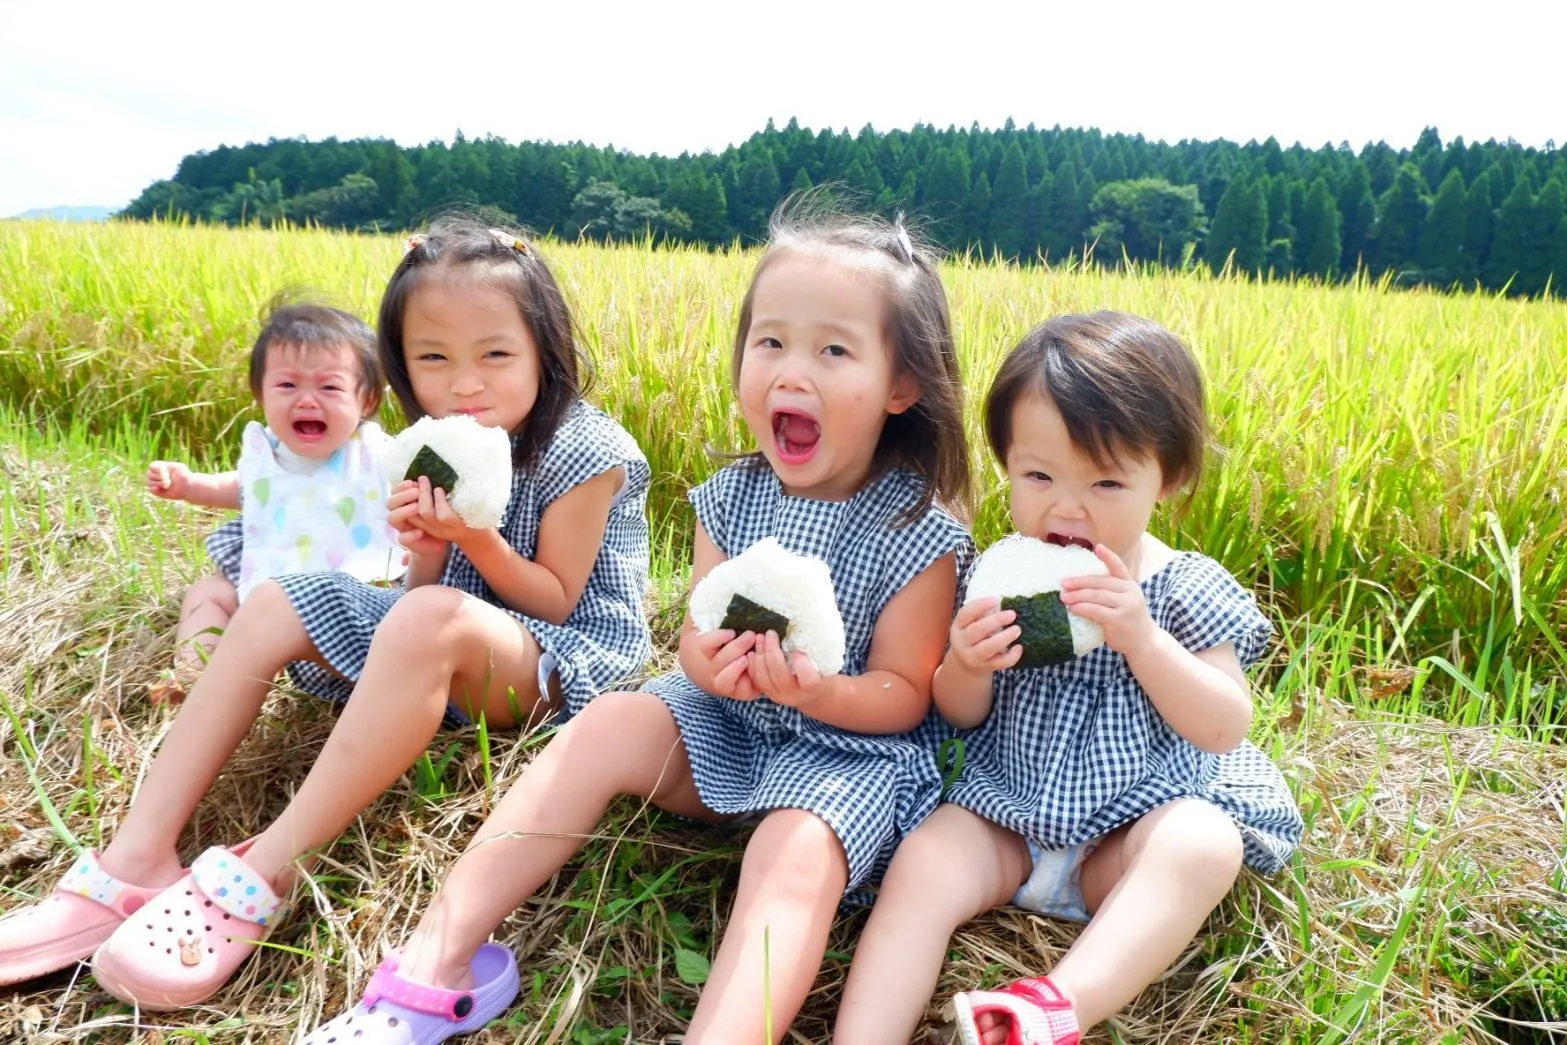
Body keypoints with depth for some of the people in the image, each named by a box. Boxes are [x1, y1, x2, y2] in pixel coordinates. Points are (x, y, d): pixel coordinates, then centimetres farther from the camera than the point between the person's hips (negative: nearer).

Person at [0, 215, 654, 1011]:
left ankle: (261, 876, -32)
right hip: (454, 644, 8)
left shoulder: (583, 452, -17)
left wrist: (477, 537, -27)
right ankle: (136, 860, -11)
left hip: (570, 656, -8)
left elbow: (555, 603, -12)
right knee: (274, 606, -4)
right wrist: (425, 548, -19)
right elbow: (428, 589, 4)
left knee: (430, 621, -39)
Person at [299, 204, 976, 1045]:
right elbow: (695, 638, -1)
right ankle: (438, 959, -15)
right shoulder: (732, 499, -4)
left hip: (852, 744, -4)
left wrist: (817, 691, -33)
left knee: (795, 854, -32)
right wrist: (710, 663, -27)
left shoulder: (919, 533, -17)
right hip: (725, 724, 5)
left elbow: (904, 693, -12)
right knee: (610, 725, -17)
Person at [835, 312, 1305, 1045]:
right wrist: (967, 667, -19)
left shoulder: (1184, 591, -5)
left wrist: (1139, 637, -26)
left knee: (1204, 844, -31)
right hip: (1007, 812, 2)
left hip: (1141, 819, -1)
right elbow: (960, 716, 6)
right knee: (923, 861, -23)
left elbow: (1226, 729, -11)